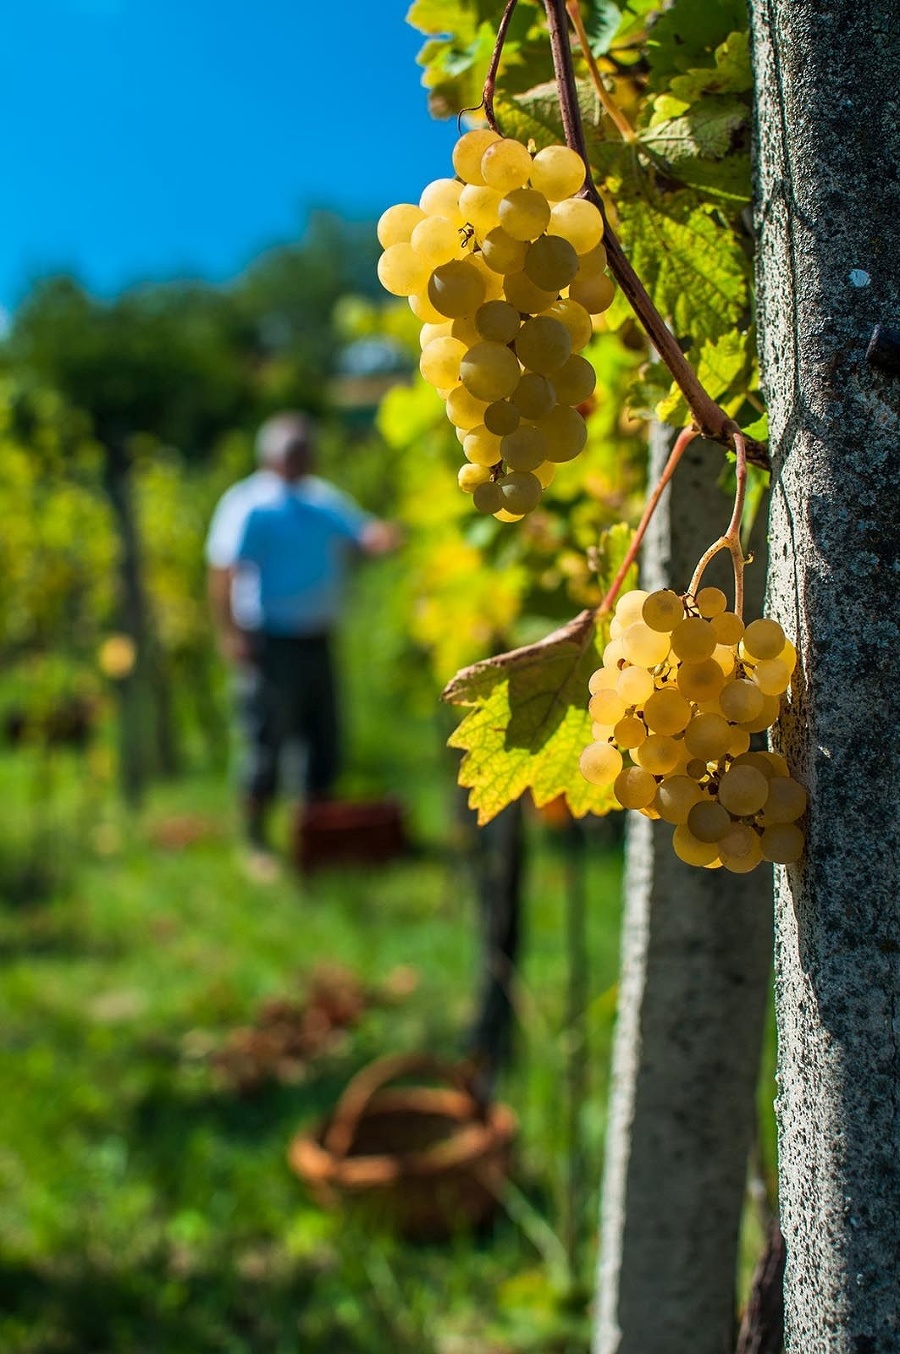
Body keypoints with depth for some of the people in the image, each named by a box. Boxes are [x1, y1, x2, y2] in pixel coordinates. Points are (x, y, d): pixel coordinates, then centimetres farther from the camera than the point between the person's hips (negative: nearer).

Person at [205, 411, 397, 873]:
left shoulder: (325, 499, 12)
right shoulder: (248, 505, -8)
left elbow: (368, 536, 8)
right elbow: (222, 573, -13)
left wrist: (382, 535, -16)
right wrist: (230, 634, -21)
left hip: (318, 640, 7)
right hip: (270, 643, -7)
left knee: (323, 739, 13)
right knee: (267, 743, 0)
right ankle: (256, 843, 14)